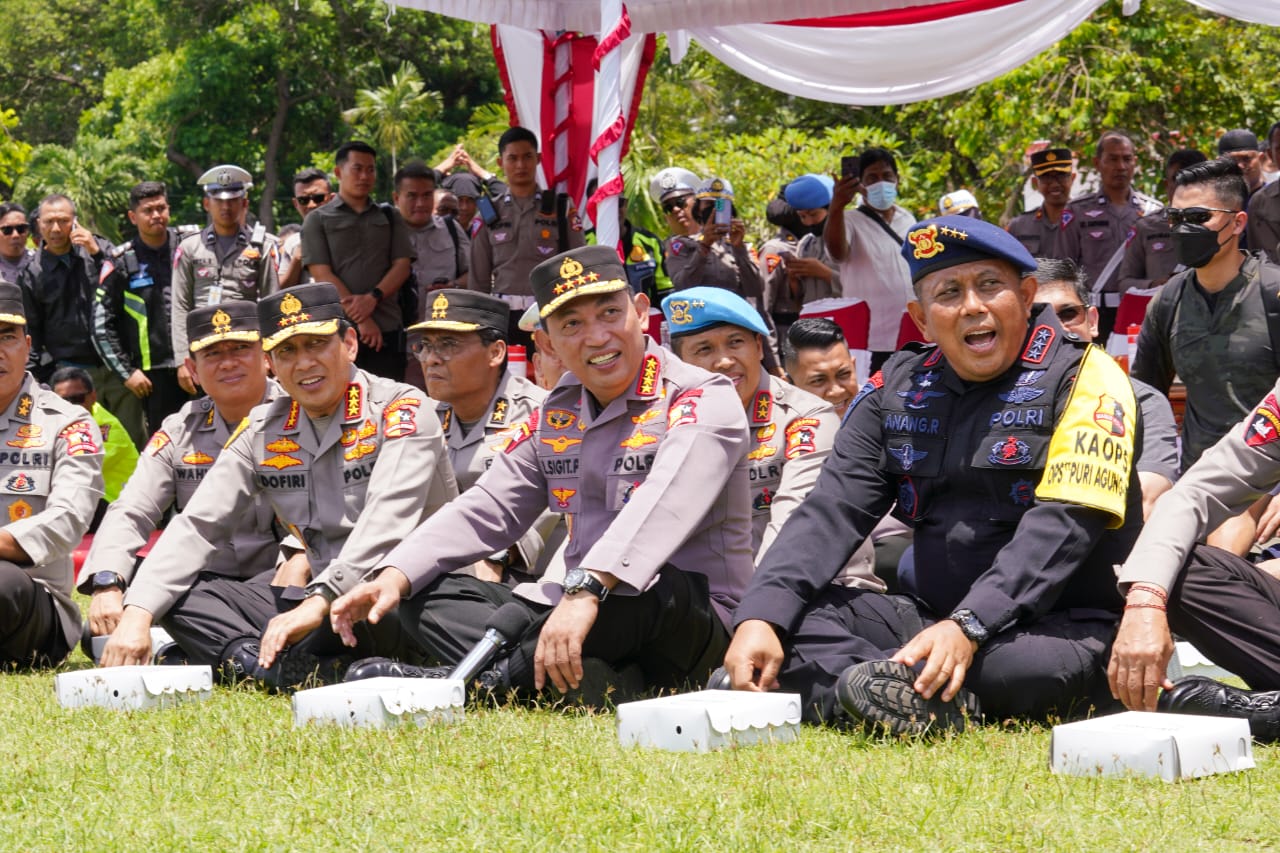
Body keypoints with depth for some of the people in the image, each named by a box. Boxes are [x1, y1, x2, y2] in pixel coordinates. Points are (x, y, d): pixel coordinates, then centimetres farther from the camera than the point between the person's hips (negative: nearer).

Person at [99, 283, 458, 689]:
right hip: (319, 596, 7)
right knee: (181, 595, -7)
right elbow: (197, 527, 4)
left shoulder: (401, 410, -9)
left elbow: (388, 523, -23)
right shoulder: (263, 431, 9)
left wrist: (317, 604, -34)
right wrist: (137, 614, -11)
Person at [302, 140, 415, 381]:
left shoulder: (391, 217, 17)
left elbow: (402, 265, 7)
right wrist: (360, 319, -12)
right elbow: (321, 274, -3)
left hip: (387, 330, 2)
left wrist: (373, 298, -12)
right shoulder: (318, 220, 8)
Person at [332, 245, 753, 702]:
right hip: (578, 609, 7)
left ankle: (495, 680, -25)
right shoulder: (558, 416, 13)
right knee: (427, 593, -4)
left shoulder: (705, 401, -11)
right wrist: (396, 576, -7)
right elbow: (485, 509, 12)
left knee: (647, 586, -40)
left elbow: (664, 507, -30)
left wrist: (587, 589, -46)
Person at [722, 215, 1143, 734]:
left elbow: (1061, 526, -17)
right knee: (785, 618, -14)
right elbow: (832, 512, 2)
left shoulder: (1083, 377, -4)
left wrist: (968, 627, -31)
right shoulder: (900, 388, 12)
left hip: (1066, 627, -5)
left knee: (1038, 664, -40)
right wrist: (761, 617, -16)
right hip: (935, 618, 6)